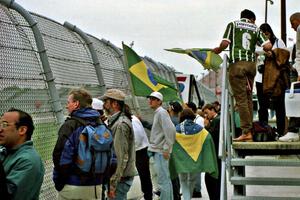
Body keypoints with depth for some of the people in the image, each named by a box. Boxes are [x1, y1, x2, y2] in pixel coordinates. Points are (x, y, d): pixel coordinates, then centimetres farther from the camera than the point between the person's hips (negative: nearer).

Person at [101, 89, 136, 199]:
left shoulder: (120, 125, -17)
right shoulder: (115, 121, 14)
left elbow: (121, 157, -22)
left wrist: (113, 184, -22)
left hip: (120, 178, -10)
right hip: (121, 177, 10)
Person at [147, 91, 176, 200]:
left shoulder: (161, 112, -12)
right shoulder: (157, 113, 17)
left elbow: (170, 130, -22)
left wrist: (166, 149, -21)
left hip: (161, 151, -10)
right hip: (157, 150, 10)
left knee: (163, 180, -7)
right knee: (165, 179, 16)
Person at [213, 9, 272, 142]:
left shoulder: (233, 24, 9)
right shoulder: (255, 28, 15)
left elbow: (225, 43, -5)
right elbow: (268, 46, 2)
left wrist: (218, 50, 15)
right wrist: (266, 51, 24)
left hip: (237, 63, -3)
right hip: (251, 64, 4)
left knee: (241, 99, -6)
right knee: (248, 98, 11)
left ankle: (246, 132, -9)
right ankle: (249, 129, 11)